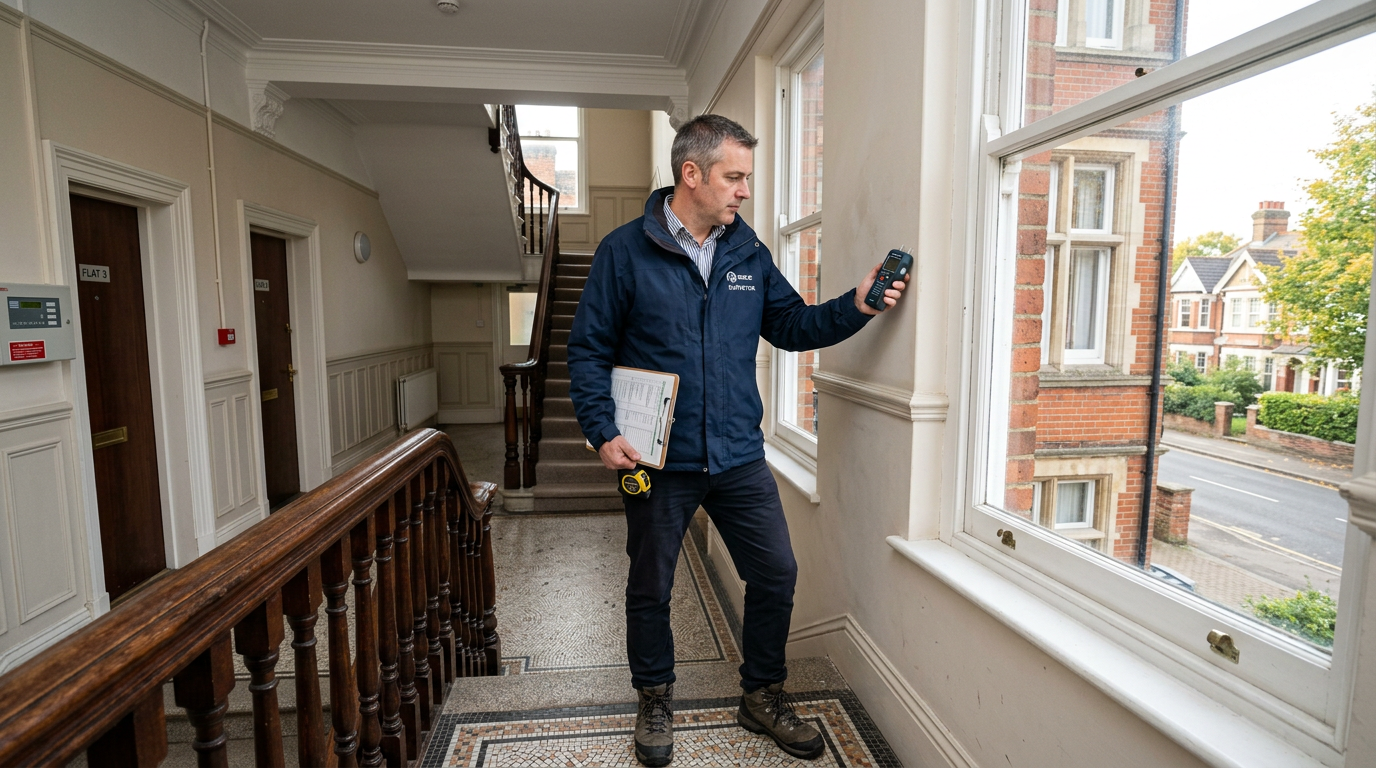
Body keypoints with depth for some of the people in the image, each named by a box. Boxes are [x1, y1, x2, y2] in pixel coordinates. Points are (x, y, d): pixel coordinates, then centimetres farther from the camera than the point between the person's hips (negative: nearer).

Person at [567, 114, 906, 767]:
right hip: (659, 462, -3)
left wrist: (854, 307, -5)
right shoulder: (625, 251, -6)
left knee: (776, 573, 9)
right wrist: (603, 432, -14)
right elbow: (588, 350, -5)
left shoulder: (749, 252, 7)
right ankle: (655, 700, 39)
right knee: (650, 588, 13)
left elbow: (792, 325, 11)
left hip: (739, 458, 4)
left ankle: (762, 695, 34)